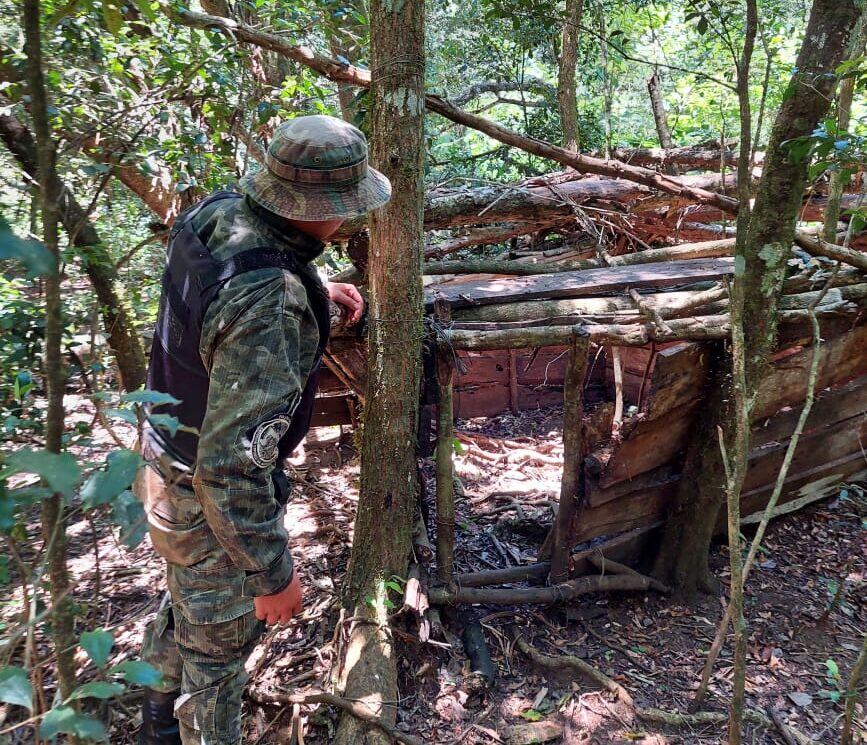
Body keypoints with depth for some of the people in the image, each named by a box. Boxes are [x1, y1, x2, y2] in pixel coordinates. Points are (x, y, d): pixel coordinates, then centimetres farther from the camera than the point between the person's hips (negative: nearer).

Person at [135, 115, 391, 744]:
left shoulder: (214, 213, -10)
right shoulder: (271, 305, -38)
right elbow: (229, 467, -36)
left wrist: (316, 293, 6)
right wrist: (273, 572, -24)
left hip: (166, 453, 10)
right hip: (208, 500, -9)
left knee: (188, 603, 33)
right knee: (219, 642, 17)